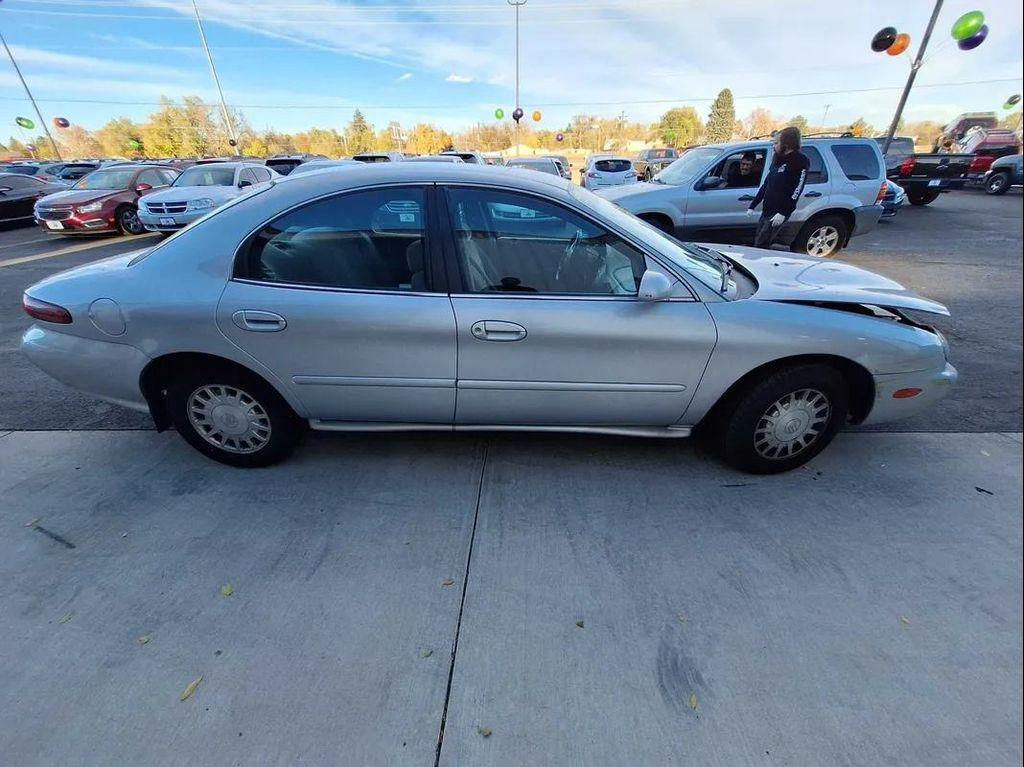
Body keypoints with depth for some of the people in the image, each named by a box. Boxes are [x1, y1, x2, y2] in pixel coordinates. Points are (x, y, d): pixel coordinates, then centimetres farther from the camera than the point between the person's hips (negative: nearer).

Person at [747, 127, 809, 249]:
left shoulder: (800, 162, -10)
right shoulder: (778, 160, 17)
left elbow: (797, 190, -18)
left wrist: (783, 213, -25)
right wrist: (752, 206, 20)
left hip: (778, 214, -9)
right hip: (766, 211, 9)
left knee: (760, 246, -14)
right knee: (758, 242, 10)